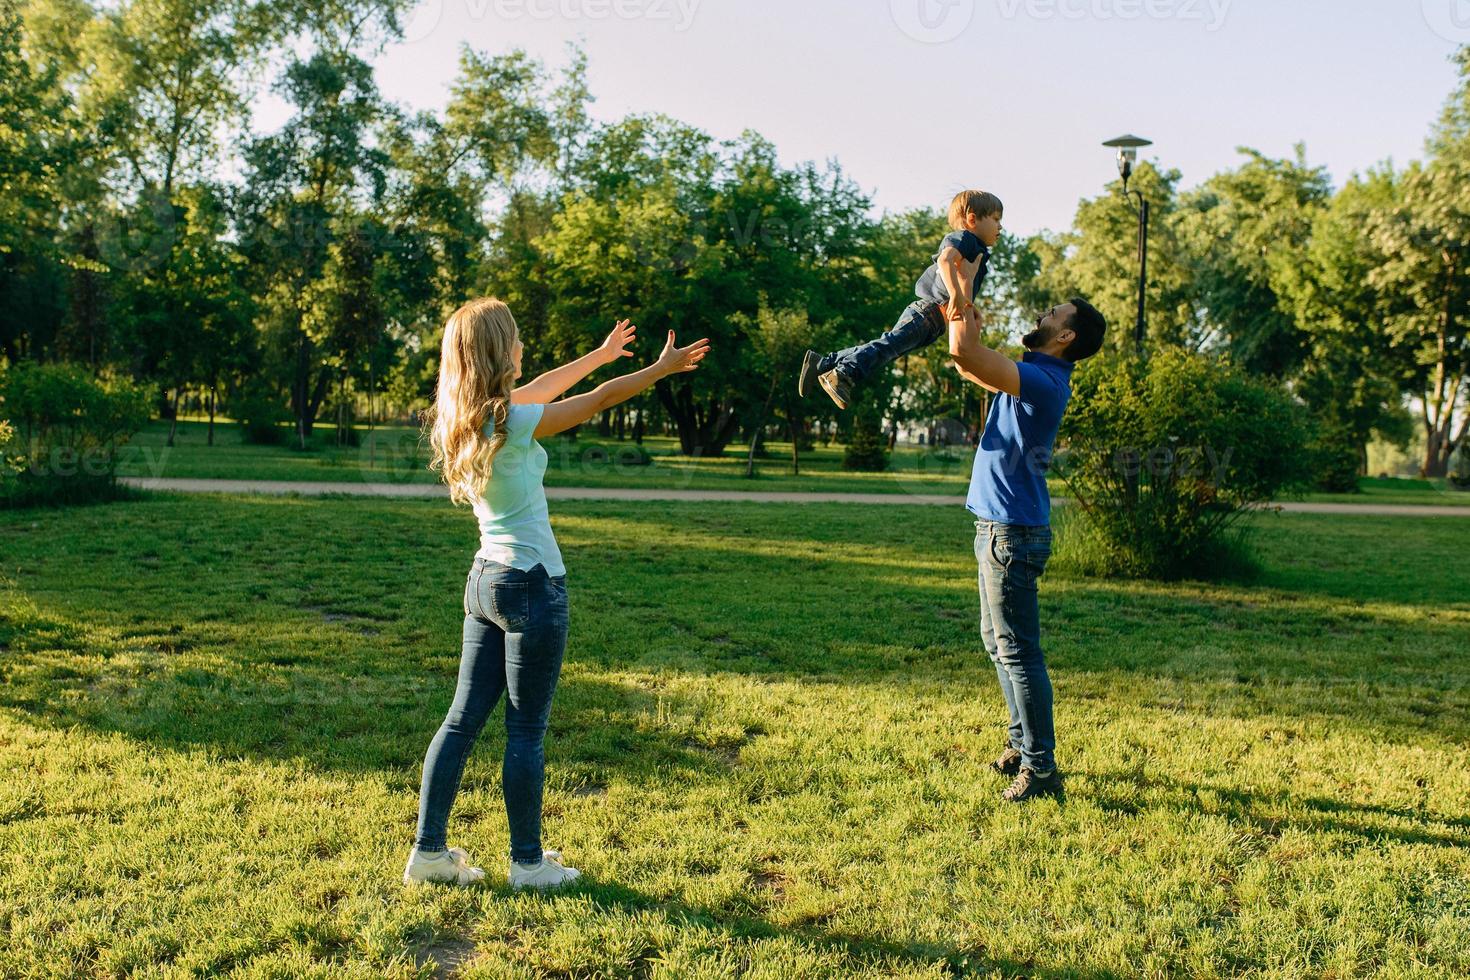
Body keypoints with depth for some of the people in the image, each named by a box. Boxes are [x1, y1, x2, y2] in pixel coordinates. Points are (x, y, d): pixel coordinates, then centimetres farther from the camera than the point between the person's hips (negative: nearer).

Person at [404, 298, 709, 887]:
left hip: (485, 581, 8)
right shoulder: (510, 423, -18)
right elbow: (599, 402, -11)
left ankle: (428, 851, 19)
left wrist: (602, 353, 29)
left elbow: (537, 391, 20)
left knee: (464, 719, 12)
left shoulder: (461, 419, 6)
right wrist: (662, 368, 2)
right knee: (526, 731, 3)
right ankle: (528, 863, 15)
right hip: (532, 585, -8)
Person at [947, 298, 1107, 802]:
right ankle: (1022, 743, 31)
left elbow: (966, 353, -28)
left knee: (1018, 651, -5)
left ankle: (1041, 768, 3)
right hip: (999, 529, 11)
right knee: (998, 643, 19)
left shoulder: (1044, 381, -19)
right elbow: (966, 362, 23)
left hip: (1012, 534, -11)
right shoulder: (1029, 377, 12)